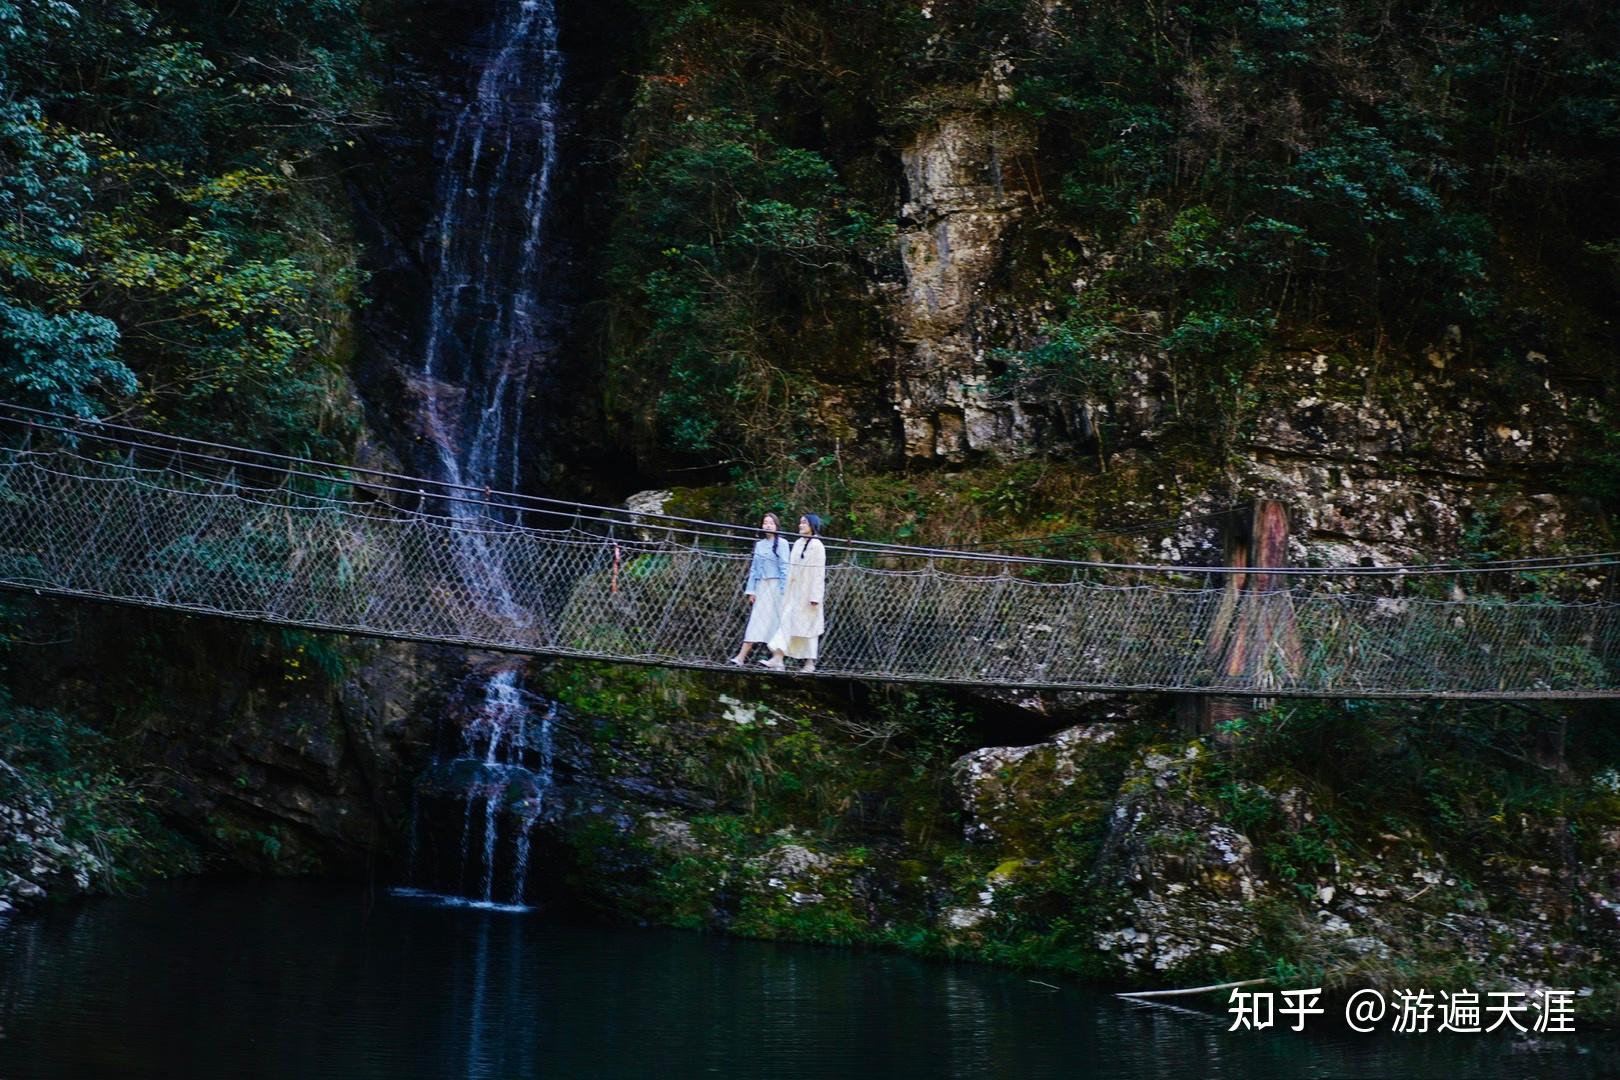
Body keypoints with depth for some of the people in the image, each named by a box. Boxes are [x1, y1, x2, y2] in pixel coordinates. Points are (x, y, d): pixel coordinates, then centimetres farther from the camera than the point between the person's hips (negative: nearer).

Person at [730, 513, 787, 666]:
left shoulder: (781, 543, -1)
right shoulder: (759, 544, 15)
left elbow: (784, 568, -5)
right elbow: (753, 568, 15)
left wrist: (784, 591, -11)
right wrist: (751, 590, 7)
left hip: (774, 586, -5)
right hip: (760, 587, 5)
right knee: (756, 621, -1)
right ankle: (741, 657, -9)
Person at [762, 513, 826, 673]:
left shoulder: (816, 545, -8)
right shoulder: (798, 543, 12)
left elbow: (819, 572, -11)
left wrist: (815, 596, -16)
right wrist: (786, 590, 13)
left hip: (807, 592, -6)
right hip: (793, 591, 6)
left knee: (807, 627, 0)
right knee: (786, 623, -2)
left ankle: (810, 662, 9)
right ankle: (777, 658, -8)